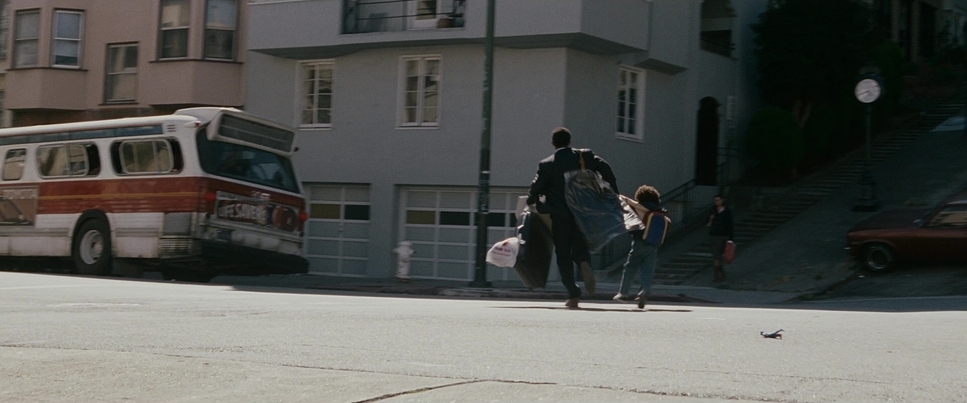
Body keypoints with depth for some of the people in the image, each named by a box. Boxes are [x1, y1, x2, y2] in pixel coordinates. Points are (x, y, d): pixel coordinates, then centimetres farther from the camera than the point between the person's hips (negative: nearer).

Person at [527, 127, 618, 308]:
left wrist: (530, 202, 13)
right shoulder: (585, 156, 2)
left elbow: (536, 188, -6)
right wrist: (614, 193, 0)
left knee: (563, 254, 6)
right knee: (580, 246, 16)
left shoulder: (547, 164, -5)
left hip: (560, 216, -2)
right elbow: (605, 169, -6)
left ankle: (573, 294, -3)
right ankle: (585, 263, -21)